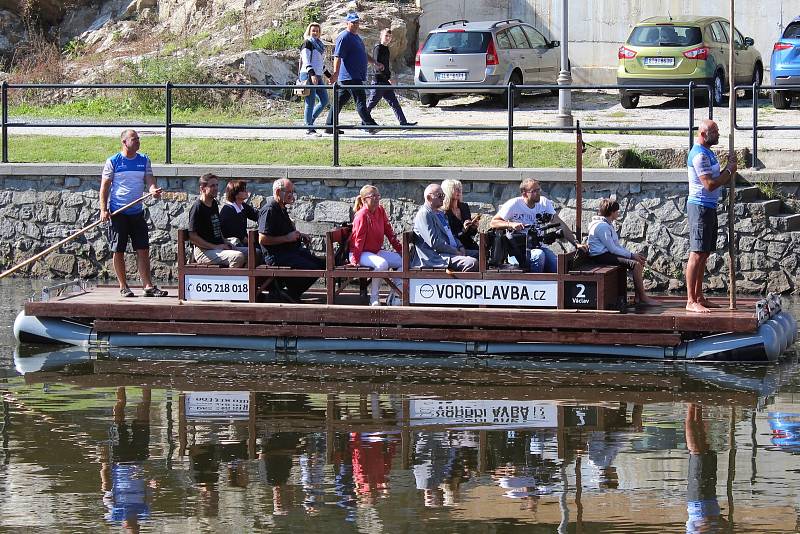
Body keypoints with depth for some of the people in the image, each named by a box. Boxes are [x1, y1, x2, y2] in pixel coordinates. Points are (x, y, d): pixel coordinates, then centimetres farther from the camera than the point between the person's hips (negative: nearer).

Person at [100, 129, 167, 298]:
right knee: (119, 251, 2)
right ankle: (123, 287, 11)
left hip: (137, 212, 4)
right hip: (117, 213, -4)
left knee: (143, 249, -1)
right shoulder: (113, 161, -3)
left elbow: (149, 181, 1)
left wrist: (153, 190, -23)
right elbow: (104, 186, -3)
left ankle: (148, 286, -1)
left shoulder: (144, 161, 9)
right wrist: (103, 210, -11)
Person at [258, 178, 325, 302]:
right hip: (276, 255, -10)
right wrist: (287, 238, -18)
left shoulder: (281, 209, 19)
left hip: (290, 252, 10)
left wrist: (299, 235, 19)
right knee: (310, 268, -24)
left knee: (321, 264, 3)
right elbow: (263, 239, -21)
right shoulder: (269, 210, -14)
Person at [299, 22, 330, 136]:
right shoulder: (307, 43, -5)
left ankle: (310, 121, 15)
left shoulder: (320, 44, 20)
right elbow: (306, 60, -16)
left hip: (318, 76, 9)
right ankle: (309, 128, -7)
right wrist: (312, 74, -27)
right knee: (310, 102, -9)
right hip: (308, 75, -9)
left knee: (324, 100, 6)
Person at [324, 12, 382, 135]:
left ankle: (329, 127, 14)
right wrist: (336, 73, -27)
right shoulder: (344, 37, -10)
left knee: (340, 101, 11)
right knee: (360, 100, -12)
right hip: (350, 77, -10)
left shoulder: (356, 37, 22)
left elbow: (363, 54, 35)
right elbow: (337, 56, -19)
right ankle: (370, 125, -15)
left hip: (356, 77, 10)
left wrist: (375, 63, 30)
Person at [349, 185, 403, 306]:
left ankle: (392, 297, 3)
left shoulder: (380, 211, 6)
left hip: (376, 252, 9)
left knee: (403, 261, -1)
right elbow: (359, 238, -19)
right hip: (362, 253, -9)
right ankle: (374, 299, -23)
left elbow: (389, 231, 12)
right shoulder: (362, 215, -17)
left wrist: (400, 249, 10)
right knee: (382, 264, -36)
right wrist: (355, 259, -24)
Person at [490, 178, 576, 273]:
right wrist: (511, 224, -26)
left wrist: (576, 244, -4)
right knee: (539, 255, -34)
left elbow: (560, 224, 5)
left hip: (539, 247, 4)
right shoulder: (514, 204, -7)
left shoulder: (544, 202, 5)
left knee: (558, 267, -24)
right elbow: (493, 223, -7)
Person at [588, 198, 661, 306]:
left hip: (608, 254, 11)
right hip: (601, 256, -11)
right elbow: (612, 248, -19)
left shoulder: (608, 225, 18)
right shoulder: (602, 226, -16)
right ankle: (643, 298, -16)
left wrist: (633, 254, 6)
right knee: (635, 264, -22)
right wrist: (631, 255, -14)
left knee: (640, 262, 6)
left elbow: (617, 246, 18)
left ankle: (638, 296, 1)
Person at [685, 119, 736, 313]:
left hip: (709, 207, 10)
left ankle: (699, 297, 17)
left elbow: (717, 179, 20)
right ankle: (691, 301, -12)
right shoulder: (699, 155, -17)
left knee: (704, 254, 12)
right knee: (697, 253, -11)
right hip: (700, 207, -10)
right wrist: (728, 171, -11)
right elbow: (709, 184, -23)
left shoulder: (708, 152, 16)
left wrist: (729, 173, 1)